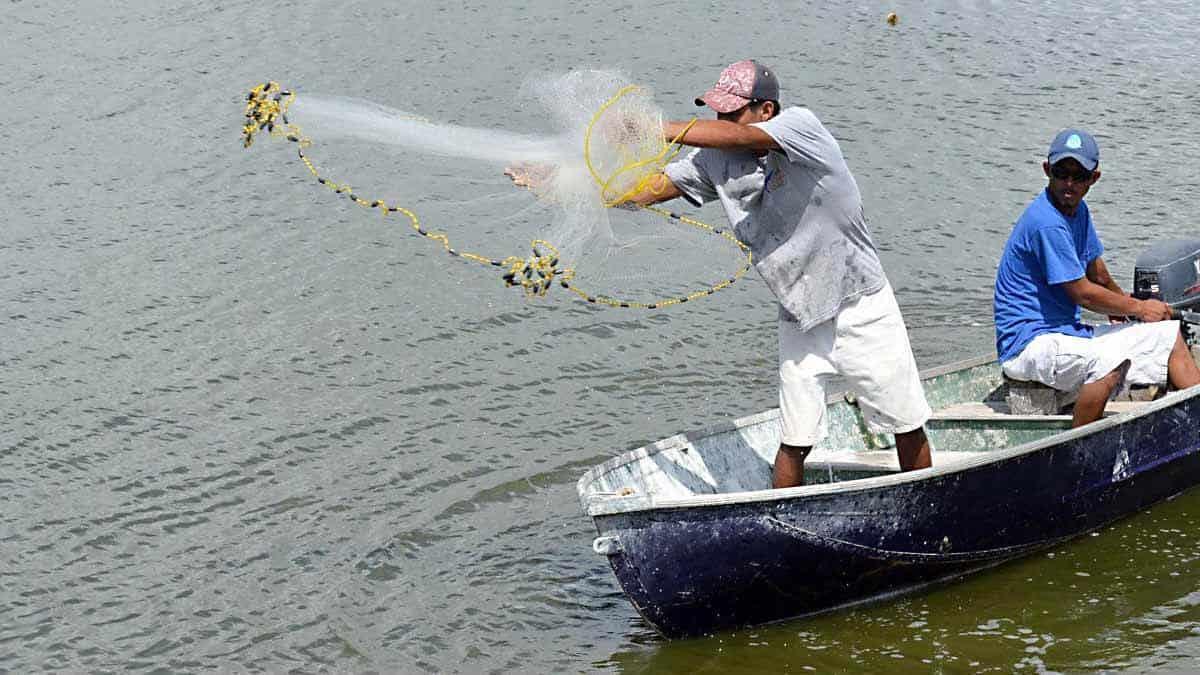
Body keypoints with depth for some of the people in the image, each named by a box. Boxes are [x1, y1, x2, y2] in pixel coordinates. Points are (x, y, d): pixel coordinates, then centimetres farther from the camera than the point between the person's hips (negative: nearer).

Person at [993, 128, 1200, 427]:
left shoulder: (1078, 209, 10)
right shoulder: (1047, 223, -21)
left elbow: (1095, 269, 29)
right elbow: (1083, 294, -17)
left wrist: (1121, 303, 42)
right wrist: (1138, 308, -4)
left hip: (1069, 333, 10)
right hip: (1028, 343, -10)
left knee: (1171, 335, 11)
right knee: (1110, 361, -38)